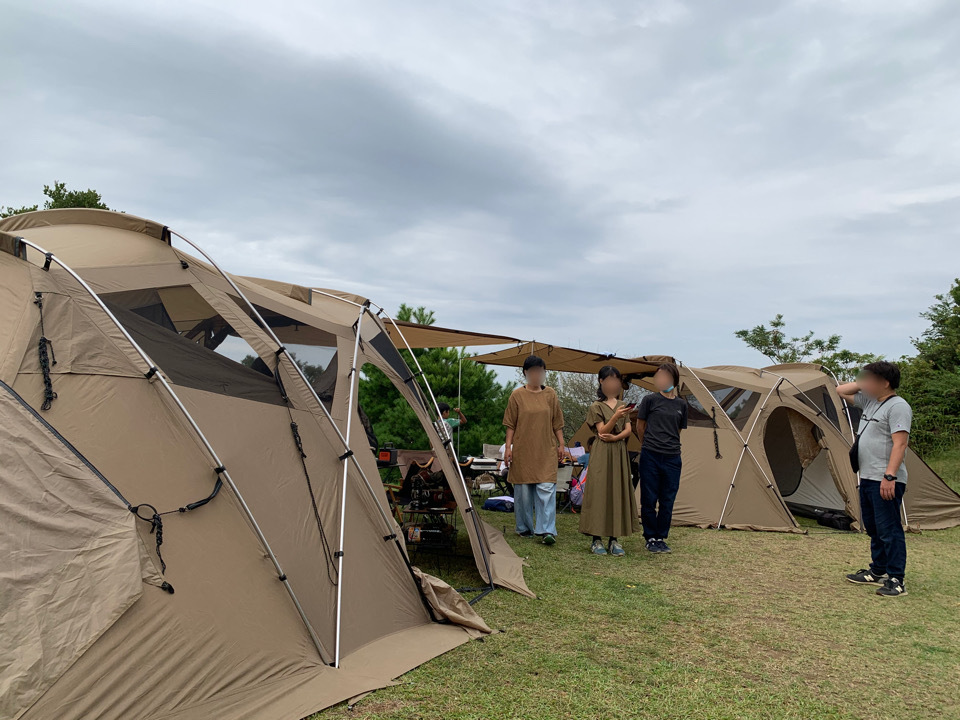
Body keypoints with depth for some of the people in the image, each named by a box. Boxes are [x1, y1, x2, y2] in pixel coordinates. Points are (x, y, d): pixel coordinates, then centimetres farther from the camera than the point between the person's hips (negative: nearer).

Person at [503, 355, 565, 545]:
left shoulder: (551, 394, 7)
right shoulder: (517, 395, 1)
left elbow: (557, 423, 12)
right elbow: (511, 424, 2)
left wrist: (561, 445, 8)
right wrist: (508, 447, -4)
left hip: (546, 451, 1)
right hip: (522, 450, -1)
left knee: (547, 489, -7)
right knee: (523, 490, 6)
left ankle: (547, 530, -7)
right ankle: (525, 528, 19)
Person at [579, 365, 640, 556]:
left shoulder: (623, 406, 13)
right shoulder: (596, 407, -1)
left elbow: (628, 430, 5)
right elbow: (602, 431, -11)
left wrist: (615, 437, -14)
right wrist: (616, 416, -25)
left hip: (619, 453, 5)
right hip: (602, 454, -4)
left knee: (618, 493, 3)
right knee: (599, 492, -5)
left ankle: (614, 539, 10)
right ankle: (596, 540, 2)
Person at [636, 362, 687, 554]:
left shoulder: (681, 404, 10)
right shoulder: (650, 400, 0)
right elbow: (640, 427, 9)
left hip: (672, 458, 3)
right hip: (651, 457, -3)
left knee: (667, 502, 7)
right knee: (649, 500, 2)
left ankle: (661, 538, 21)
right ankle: (650, 539, 15)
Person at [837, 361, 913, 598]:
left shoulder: (898, 406, -13)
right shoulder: (869, 401, 14)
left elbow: (899, 444, -21)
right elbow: (841, 391, 25)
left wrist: (889, 476, -26)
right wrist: (861, 384, 9)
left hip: (885, 482, -10)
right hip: (867, 478, 10)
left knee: (889, 530, -6)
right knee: (873, 529, 17)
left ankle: (896, 581, 1)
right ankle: (878, 572, 29)